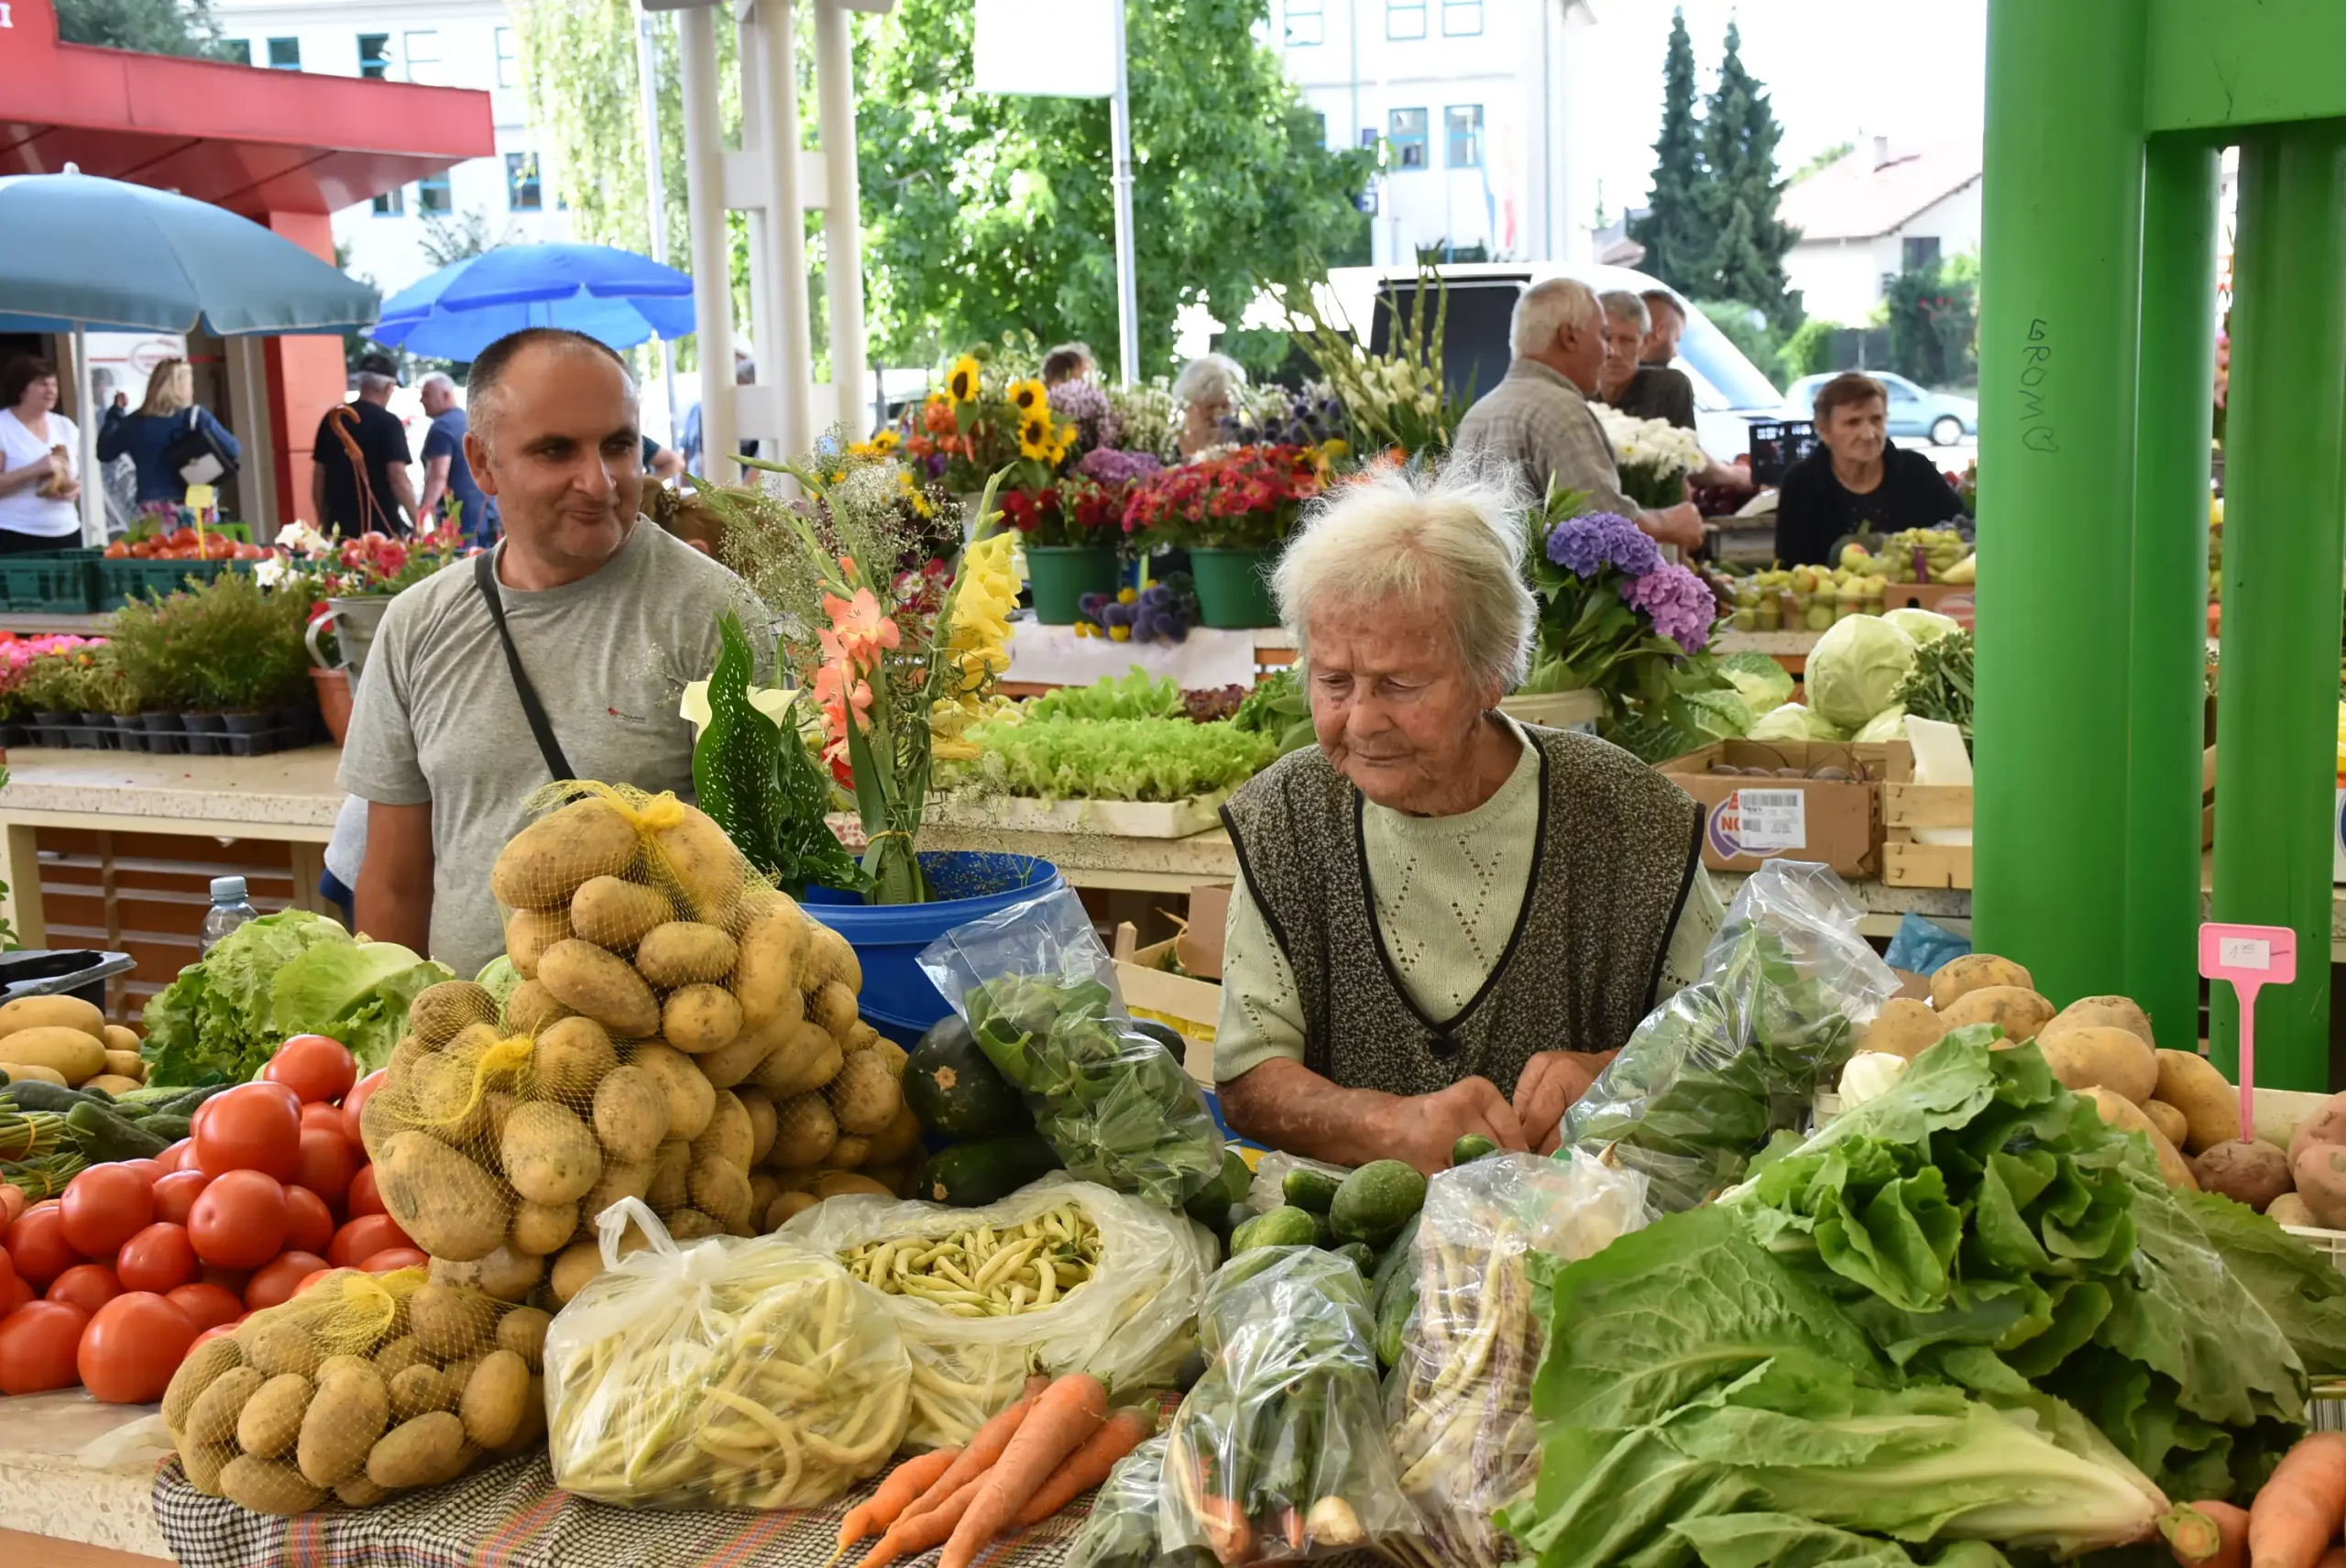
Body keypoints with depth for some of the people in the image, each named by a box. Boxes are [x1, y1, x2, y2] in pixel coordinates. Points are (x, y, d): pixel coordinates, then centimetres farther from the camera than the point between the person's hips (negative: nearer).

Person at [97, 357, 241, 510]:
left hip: (151, 505, 3)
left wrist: (115, 413, 29)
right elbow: (233, 451, -7)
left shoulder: (135, 422, 7)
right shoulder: (195, 417, -3)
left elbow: (104, 453, 20)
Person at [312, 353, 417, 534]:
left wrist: (323, 524, 19)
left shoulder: (332, 419, 8)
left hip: (339, 528, 5)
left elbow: (318, 476, 11)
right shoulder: (388, 423, -7)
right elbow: (398, 478, -15)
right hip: (381, 528, -5)